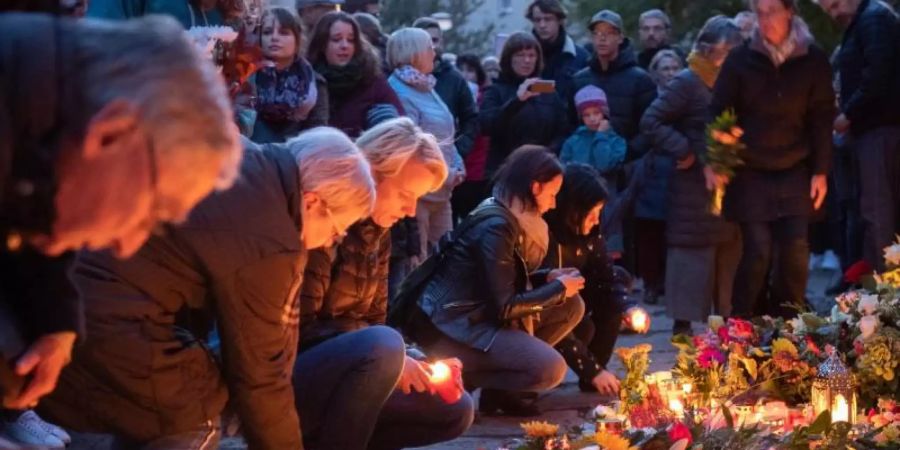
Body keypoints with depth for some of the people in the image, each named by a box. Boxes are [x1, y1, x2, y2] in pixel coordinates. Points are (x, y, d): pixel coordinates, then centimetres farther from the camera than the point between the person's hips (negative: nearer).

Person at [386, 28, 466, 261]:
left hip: (442, 190, 9)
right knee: (418, 258, -6)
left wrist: (458, 167, 5)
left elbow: (447, 136, 20)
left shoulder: (427, 88, 16)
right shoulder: (400, 93, -14)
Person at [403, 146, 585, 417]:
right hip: (450, 327, -10)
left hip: (477, 314, 10)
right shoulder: (496, 226, -20)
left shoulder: (512, 219, 10)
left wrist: (549, 278, 4)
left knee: (572, 307, 8)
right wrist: (559, 289, -7)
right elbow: (504, 306, -20)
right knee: (551, 369, -22)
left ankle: (499, 387, 4)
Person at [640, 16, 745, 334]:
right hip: (696, 186, -7)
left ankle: (727, 318, 18)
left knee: (730, 255, 9)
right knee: (694, 255, -4)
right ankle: (683, 322, 1)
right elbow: (651, 121, -12)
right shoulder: (688, 82, -9)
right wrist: (682, 151, -16)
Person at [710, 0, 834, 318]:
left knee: (795, 249, -6)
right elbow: (719, 112, -1)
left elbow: (822, 118, 3)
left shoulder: (813, 60, 0)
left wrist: (820, 171, 0)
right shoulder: (741, 60, -2)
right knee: (757, 250, -8)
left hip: (795, 171, 1)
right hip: (750, 172, -1)